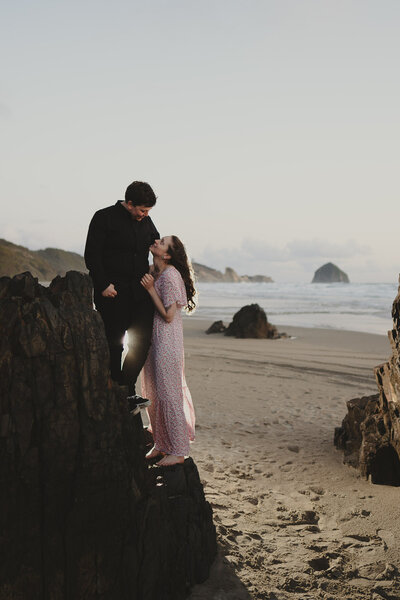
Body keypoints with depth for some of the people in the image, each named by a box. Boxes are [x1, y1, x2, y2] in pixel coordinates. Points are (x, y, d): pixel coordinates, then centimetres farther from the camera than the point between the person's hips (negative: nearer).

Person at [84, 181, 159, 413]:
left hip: (140, 291, 6)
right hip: (113, 291, -5)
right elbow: (92, 255, -7)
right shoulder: (104, 218, -4)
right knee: (114, 343, 0)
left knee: (142, 341, -1)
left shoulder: (146, 222, 14)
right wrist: (103, 285, -14)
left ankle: (128, 391, 10)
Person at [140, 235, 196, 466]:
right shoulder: (154, 273, 9)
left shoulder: (170, 275, -17)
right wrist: (148, 287, 4)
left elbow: (168, 315, -18)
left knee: (169, 394, -2)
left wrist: (150, 289, -17)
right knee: (152, 393, 15)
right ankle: (161, 444, 28)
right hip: (152, 338, 9)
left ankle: (179, 451, 8)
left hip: (167, 341, -9)